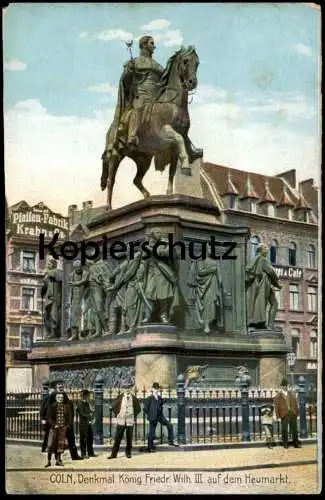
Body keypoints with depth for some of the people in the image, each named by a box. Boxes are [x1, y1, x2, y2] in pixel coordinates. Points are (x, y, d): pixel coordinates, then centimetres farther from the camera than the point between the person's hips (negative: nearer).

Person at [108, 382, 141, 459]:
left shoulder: (134, 398, 3)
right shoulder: (119, 397, 1)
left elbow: (138, 408, 13)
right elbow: (114, 407, 10)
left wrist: (134, 416, 6)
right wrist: (118, 414, 3)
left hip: (130, 421, 1)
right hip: (120, 421, -1)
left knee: (129, 438, 6)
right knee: (117, 438, -3)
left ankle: (128, 453, 19)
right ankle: (114, 453, 0)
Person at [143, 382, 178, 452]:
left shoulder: (160, 398, 7)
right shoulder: (149, 398, -9)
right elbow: (145, 409, -8)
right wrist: (150, 415, -3)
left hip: (160, 416, 5)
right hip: (153, 418, -5)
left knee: (169, 425, -7)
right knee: (151, 433, 0)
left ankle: (171, 441, 0)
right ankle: (150, 447, 13)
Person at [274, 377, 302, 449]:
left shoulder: (292, 394, 12)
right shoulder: (278, 396, 1)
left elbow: (296, 403, 14)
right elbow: (276, 406, -2)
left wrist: (297, 412, 7)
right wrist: (277, 415, -8)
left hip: (293, 413, 3)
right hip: (284, 414, -3)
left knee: (294, 429, 7)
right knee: (284, 430, 1)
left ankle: (296, 443, 15)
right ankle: (285, 444, 11)